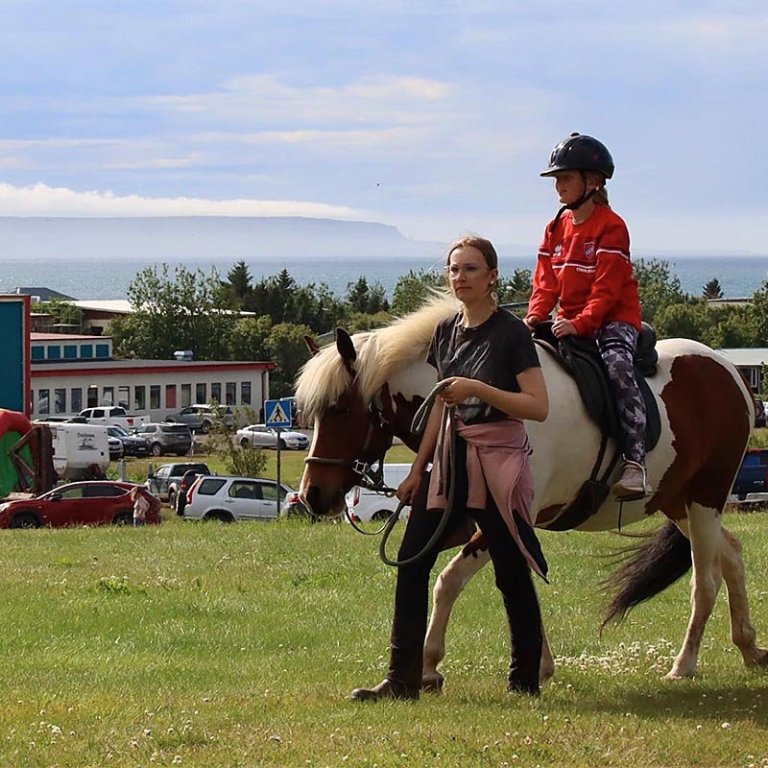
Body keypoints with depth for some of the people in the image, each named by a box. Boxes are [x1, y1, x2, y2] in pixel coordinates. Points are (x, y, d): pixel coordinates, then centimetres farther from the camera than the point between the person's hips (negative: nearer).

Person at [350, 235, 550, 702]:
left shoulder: (511, 333, -9)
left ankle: (527, 677, 13)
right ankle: (404, 680, 1)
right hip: (450, 458, 7)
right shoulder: (447, 332, 11)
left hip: (498, 459, -7)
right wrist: (418, 469, 16)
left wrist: (477, 388, -23)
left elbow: (539, 407, -15)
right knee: (411, 563, -1)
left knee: (512, 572, 1)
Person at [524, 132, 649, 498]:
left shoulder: (611, 227, -10)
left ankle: (635, 461, -38)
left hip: (614, 317, -7)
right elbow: (546, 280, 9)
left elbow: (607, 289, -17)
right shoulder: (557, 227, 11)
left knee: (617, 364, -32)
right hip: (571, 320, 7)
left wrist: (581, 323, -28)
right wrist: (535, 316, -9)